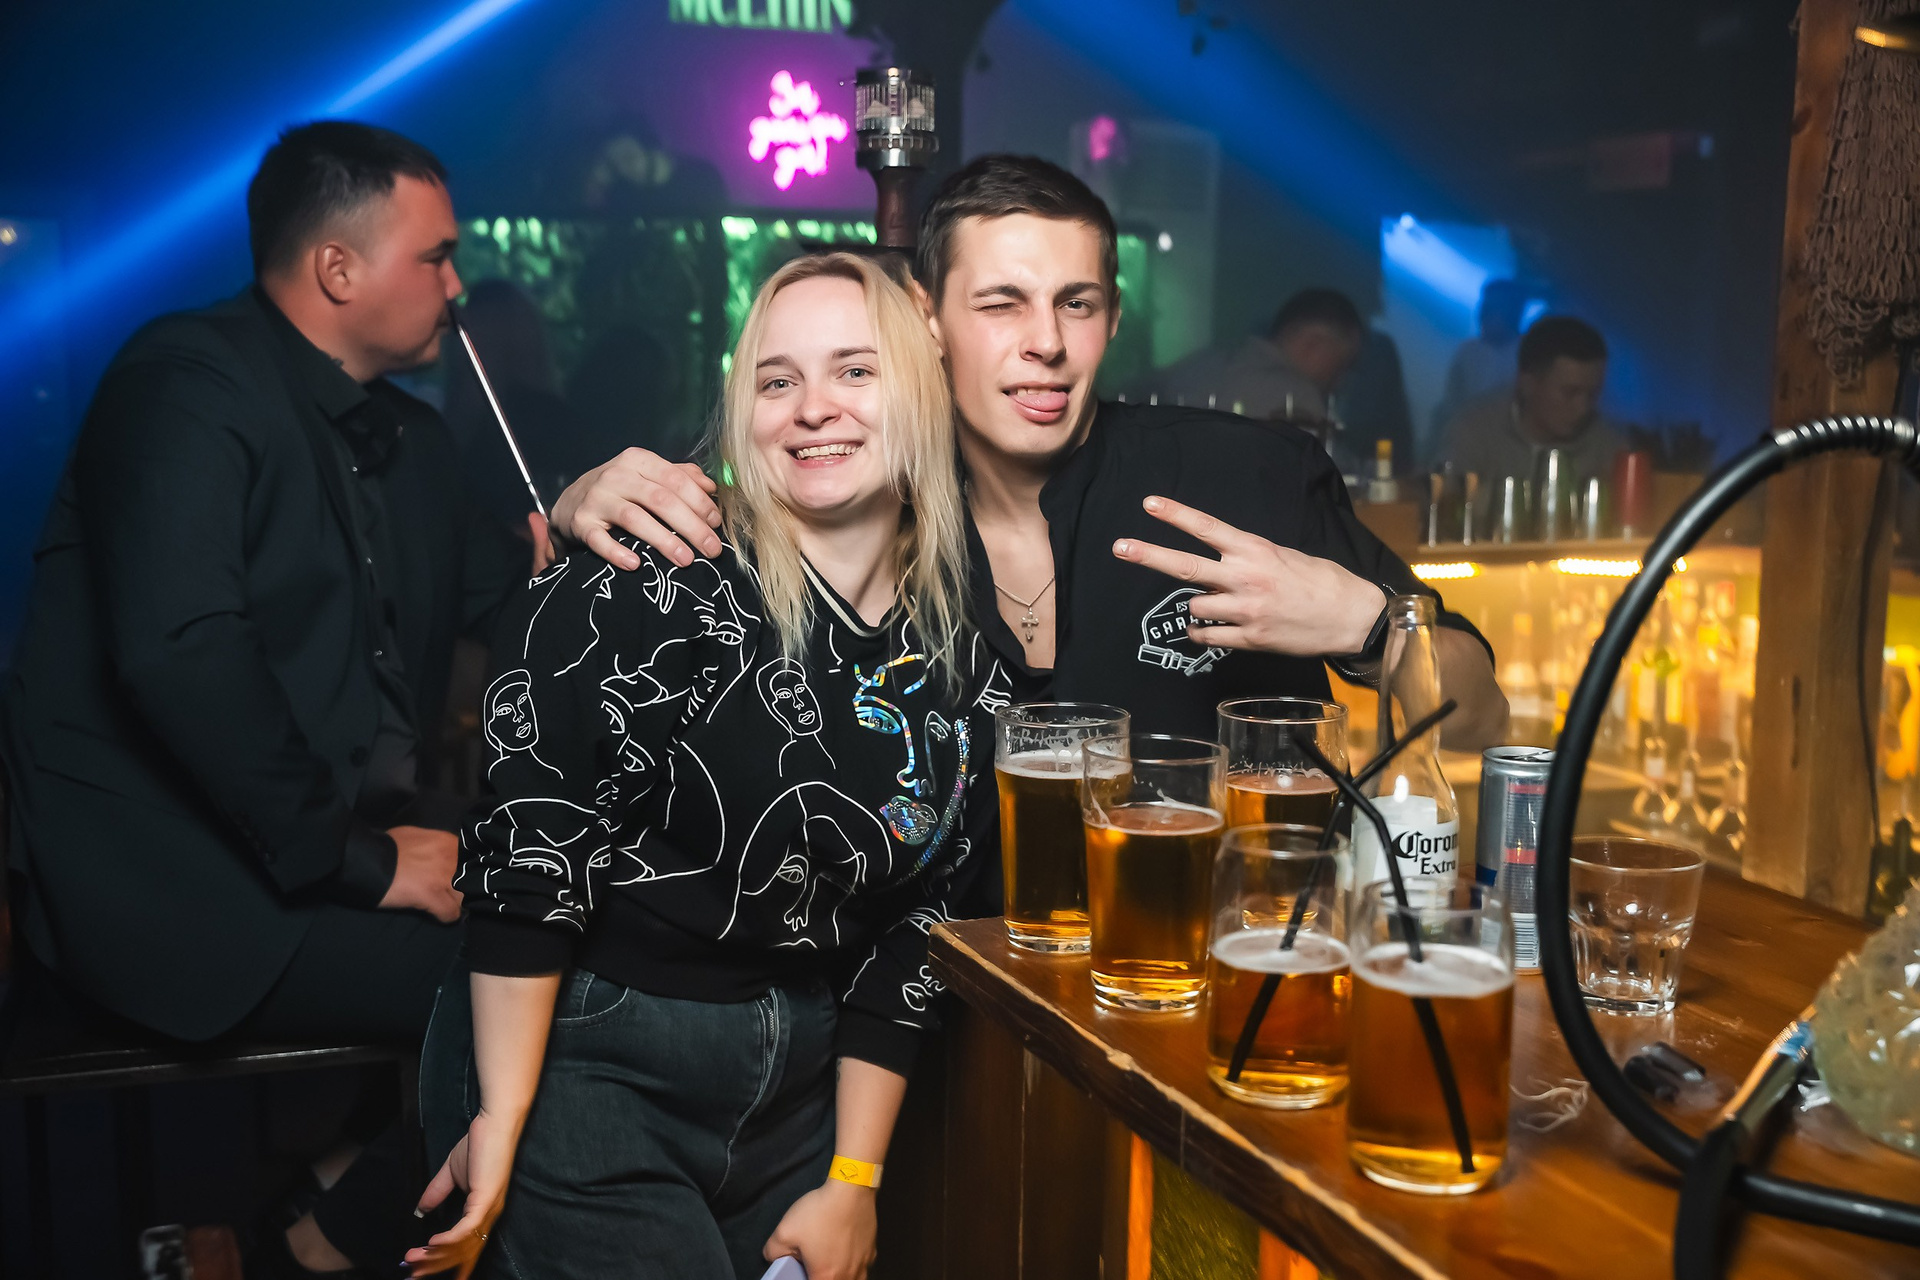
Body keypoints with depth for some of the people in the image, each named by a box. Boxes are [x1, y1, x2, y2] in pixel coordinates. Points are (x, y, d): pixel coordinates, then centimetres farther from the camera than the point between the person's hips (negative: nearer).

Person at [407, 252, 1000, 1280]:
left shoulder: (963, 663, 0)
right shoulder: (644, 588, -16)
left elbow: (913, 930, 4)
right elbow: (526, 857, -17)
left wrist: (852, 1183, 4)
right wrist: (502, 1124, -17)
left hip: (802, 1089, 5)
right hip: (586, 1069, -5)